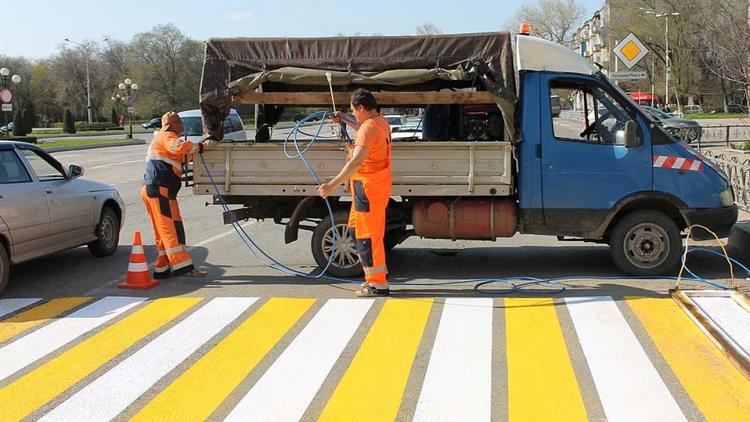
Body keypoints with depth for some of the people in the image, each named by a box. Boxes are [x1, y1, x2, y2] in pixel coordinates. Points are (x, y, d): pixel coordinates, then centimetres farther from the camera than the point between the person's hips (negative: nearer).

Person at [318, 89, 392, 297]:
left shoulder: (368, 129, -21)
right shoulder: (381, 122, 9)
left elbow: (356, 162, -31)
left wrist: (332, 185, -33)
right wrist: (344, 121, 37)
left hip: (368, 187, -10)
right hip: (376, 184, 10)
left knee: (368, 234, -4)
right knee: (355, 228, 20)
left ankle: (378, 284, 1)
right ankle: (379, 272, 27)